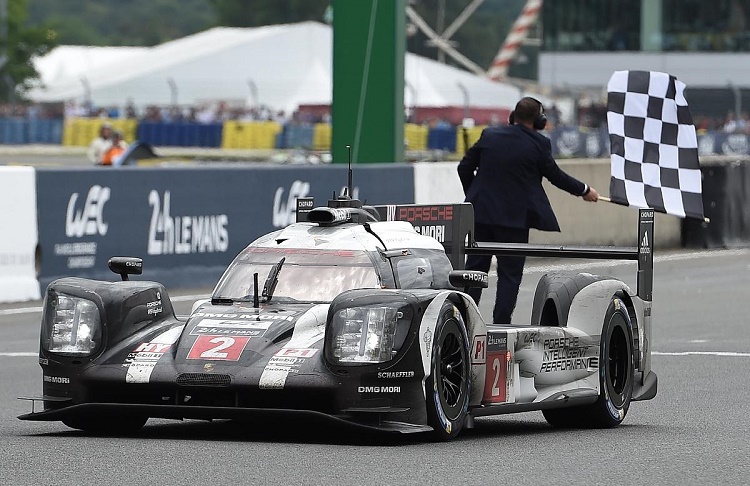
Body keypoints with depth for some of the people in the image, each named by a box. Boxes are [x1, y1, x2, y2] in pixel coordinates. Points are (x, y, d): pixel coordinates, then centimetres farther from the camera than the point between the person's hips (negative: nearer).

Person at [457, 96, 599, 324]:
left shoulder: (489, 135, 2)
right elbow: (555, 175, 4)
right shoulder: (538, 144, -7)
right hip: (514, 217, -3)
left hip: (482, 212, 4)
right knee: (510, 272, 4)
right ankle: (501, 324, 0)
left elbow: (465, 167, 6)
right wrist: (584, 191, 20)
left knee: (475, 267, 10)